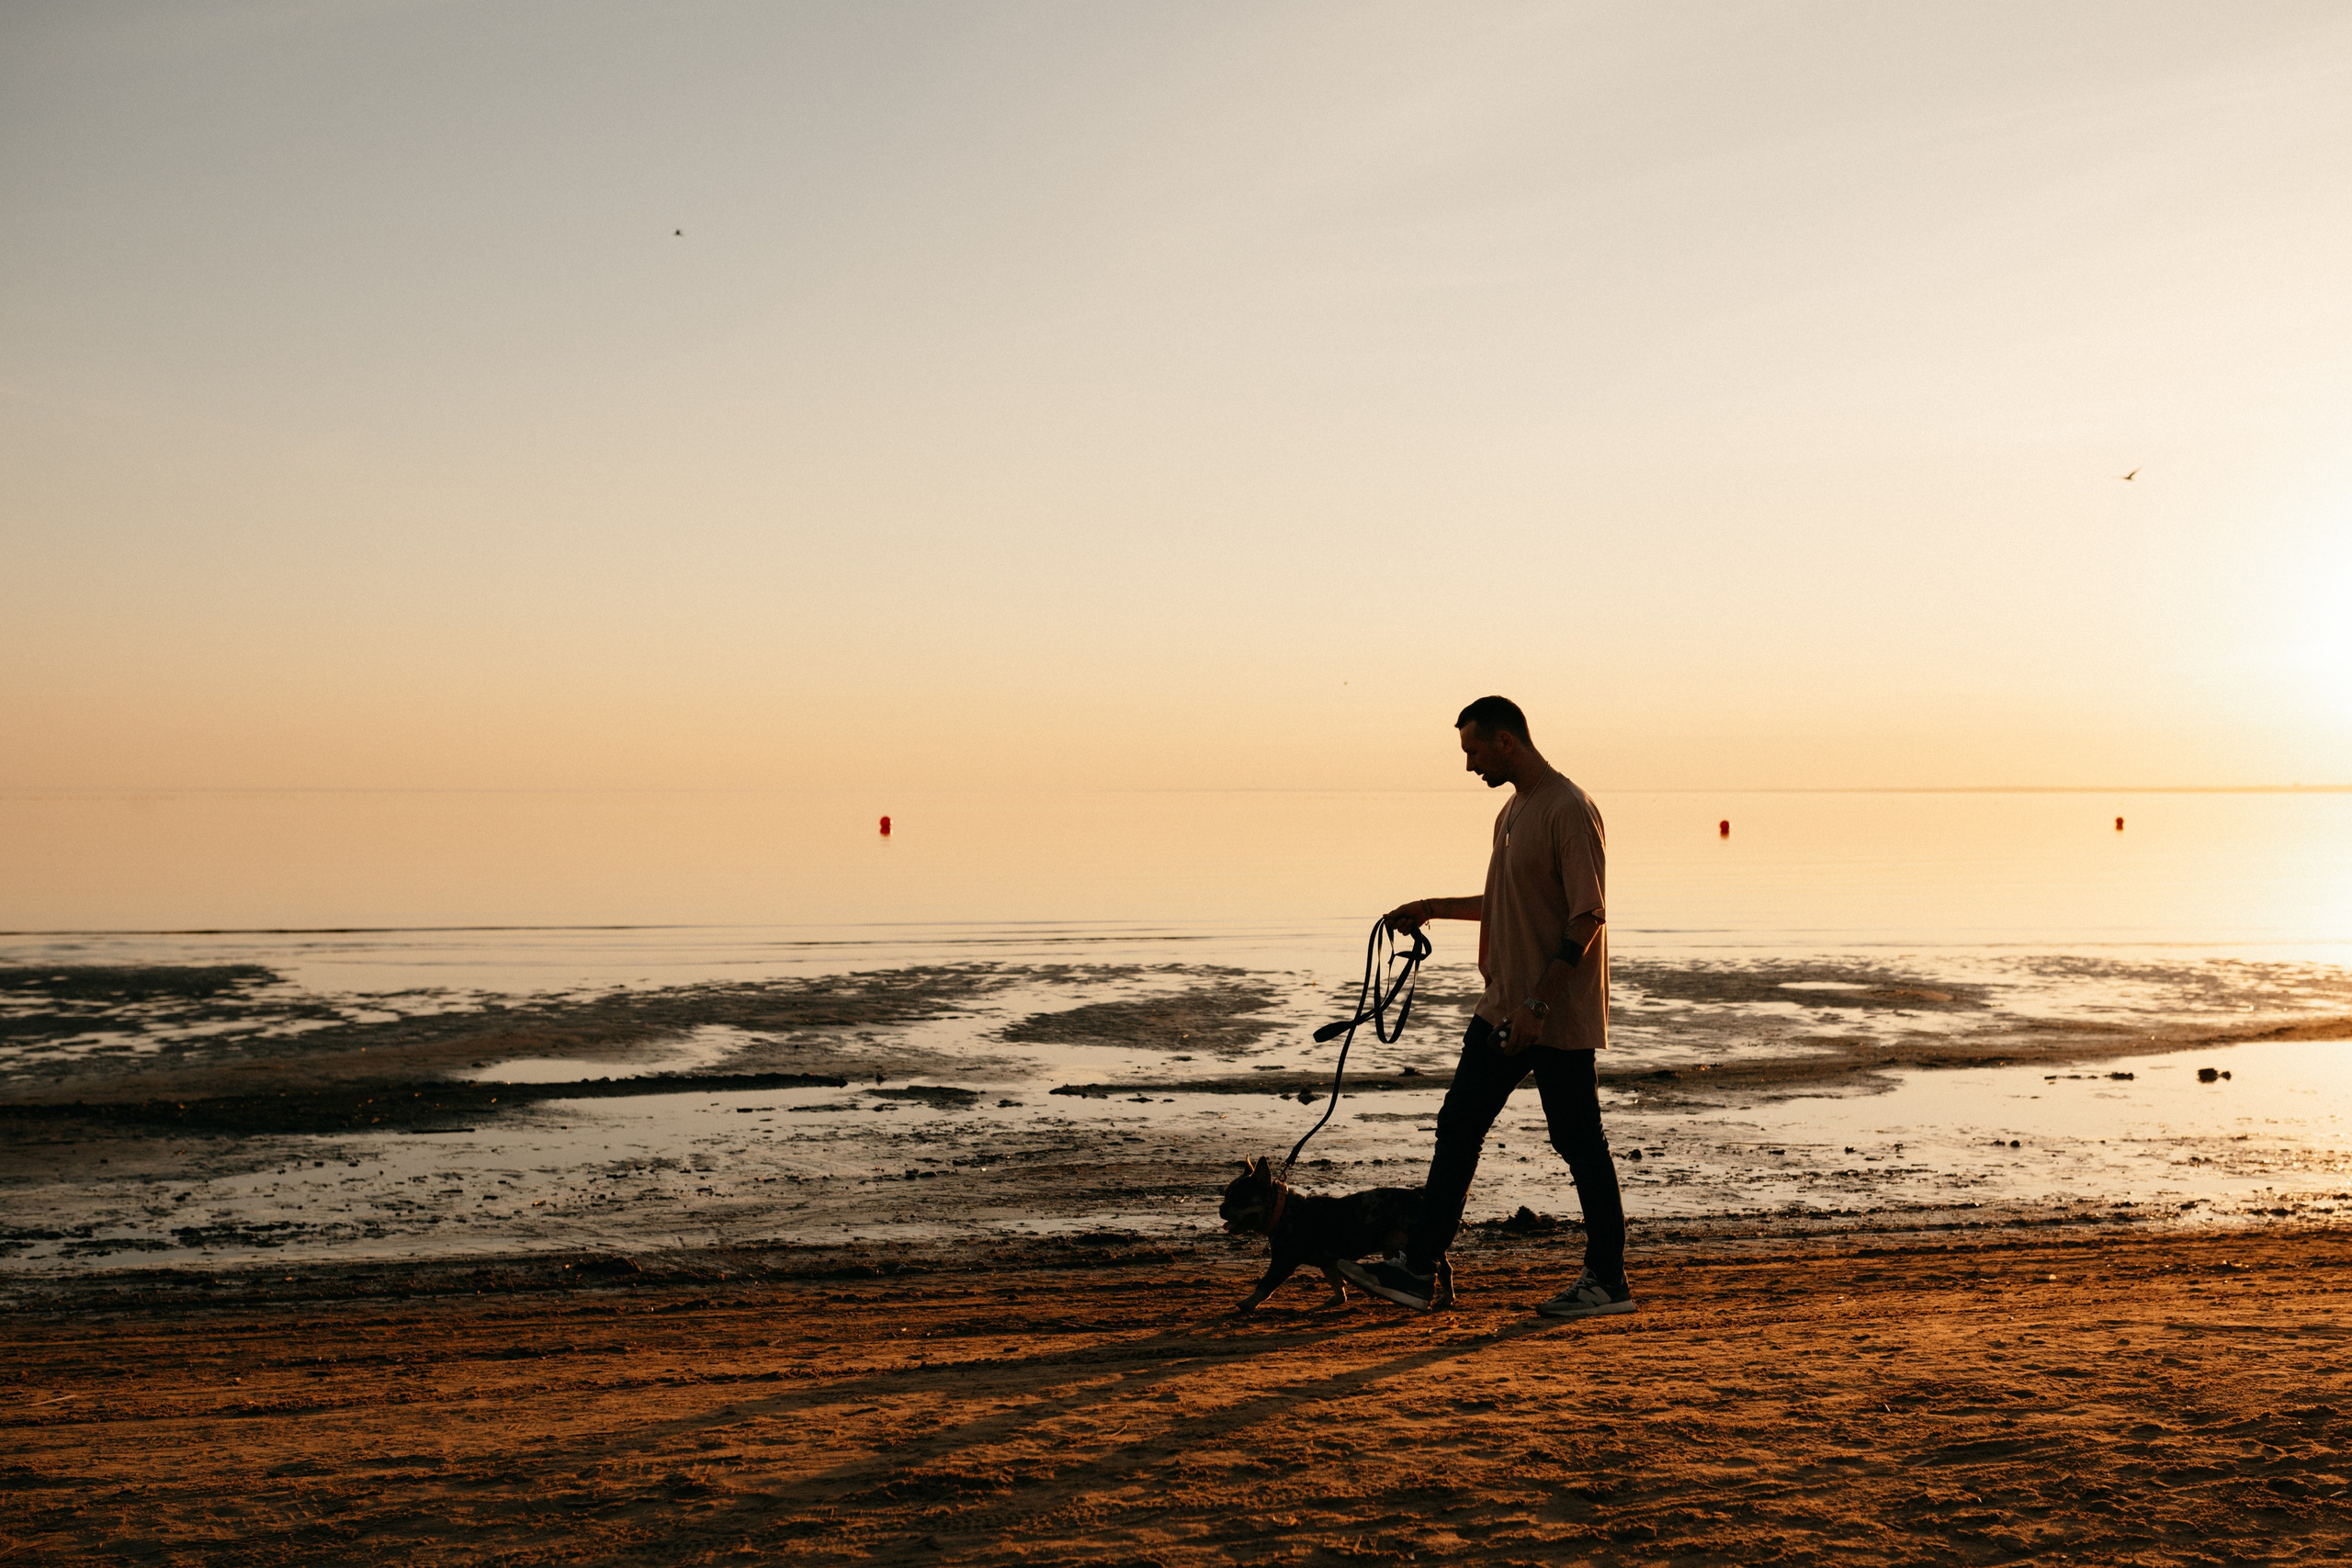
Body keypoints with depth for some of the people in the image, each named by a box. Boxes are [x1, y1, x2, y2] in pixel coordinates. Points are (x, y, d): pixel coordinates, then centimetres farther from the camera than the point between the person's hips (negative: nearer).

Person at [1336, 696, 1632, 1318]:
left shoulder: (1570, 811, -16)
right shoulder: (1512, 810, 14)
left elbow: (1589, 916, -21)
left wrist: (1538, 1003, -23)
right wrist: (1432, 909, 24)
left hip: (1559, 1019, -9)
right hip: (1503, 1010, 9)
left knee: (1580, 1145, 1)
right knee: (1457, 1129, 8)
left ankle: (1608, 1281, 12)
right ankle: (1417, 1269, 12)